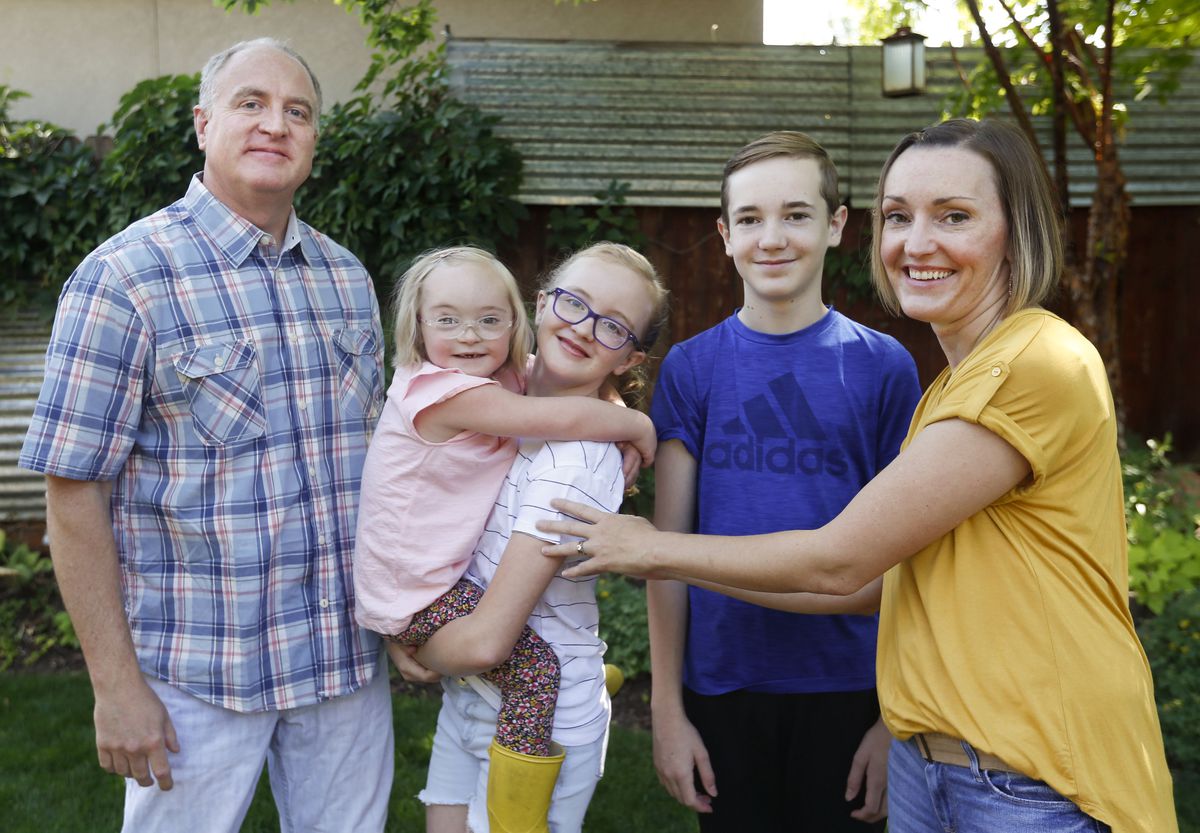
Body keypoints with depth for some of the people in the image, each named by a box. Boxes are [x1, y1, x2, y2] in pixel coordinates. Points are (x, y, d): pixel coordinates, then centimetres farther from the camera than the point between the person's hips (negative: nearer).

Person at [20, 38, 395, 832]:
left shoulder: (349, 279, 7)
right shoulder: (125, 276, -11)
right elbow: (75, 493, -11)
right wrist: (117, 685, -12)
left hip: (347, 654, 5)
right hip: (198, 673, -5)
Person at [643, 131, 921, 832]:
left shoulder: (883, 366, -2)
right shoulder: (690, 367, 0)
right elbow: (669, 545, 1)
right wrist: (667, 706, 0)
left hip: (848, 692, -1)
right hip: (721, 688, 1)